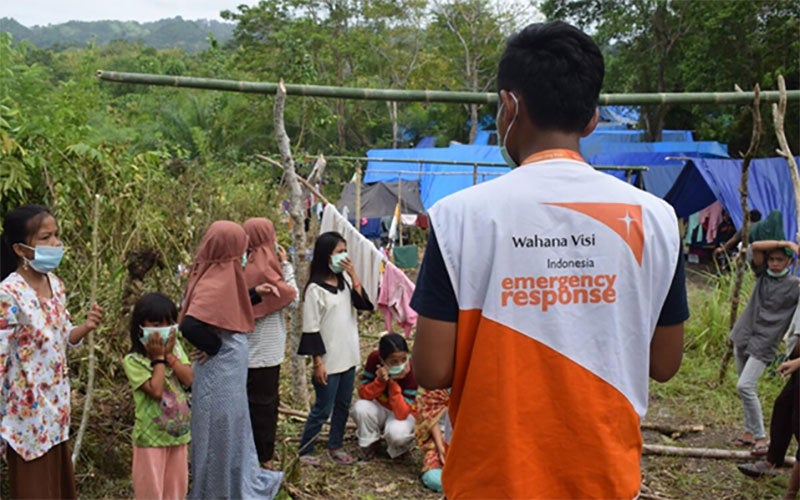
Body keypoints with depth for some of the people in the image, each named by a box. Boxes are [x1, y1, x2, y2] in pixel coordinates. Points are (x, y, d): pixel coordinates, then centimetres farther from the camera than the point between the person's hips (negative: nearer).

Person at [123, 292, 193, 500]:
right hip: (152, 436, -5)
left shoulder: (176, 348, 3)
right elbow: (155, 390, -24)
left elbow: (189, 380, -9)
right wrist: (158, 358, -17)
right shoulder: (134, 360, -14)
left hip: (179, 432, 5)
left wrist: (169, 354, -13)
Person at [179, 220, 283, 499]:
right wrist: (215, 347, -20)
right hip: (221, 373, -9)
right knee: (222, 433, 7)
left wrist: (255, 294, 11)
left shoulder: (217, 276, 2)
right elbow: (190, 325, -36)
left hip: (224, 371, 9)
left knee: (232, 431, 22)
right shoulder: (216, 283, -25)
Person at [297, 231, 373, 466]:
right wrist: (318, 362, -14)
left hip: (349, 357, 6)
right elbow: (311, 329, -13)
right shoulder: (315, 289, -14)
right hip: (328, 361, -6)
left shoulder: (346, 281, 5)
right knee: (322, 409, 2)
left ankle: (335, 447, 30)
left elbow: (365, 305, -8)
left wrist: (353, 275, -14)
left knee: (343, 405, 16)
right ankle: (305, 451, 16)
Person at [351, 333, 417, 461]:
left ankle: (399, 445, 3)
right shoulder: (374, 358, -22)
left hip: (403, 413, -2)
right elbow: (363, 395, -17)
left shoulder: (411, 372, -29)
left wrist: (393, 382, -38)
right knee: (360, 407, -30)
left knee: (396, 433, -35)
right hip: (379, 408, 3)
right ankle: (369, 444, -3)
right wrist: (380, 381, -35)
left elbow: (401, 413, -31)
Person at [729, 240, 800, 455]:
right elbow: (755, 247, -7)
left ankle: (760, 437, -6)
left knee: (745, 387, -15)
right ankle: (750, 432, 21)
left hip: (763, 344, -6)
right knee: (746, 388, 11)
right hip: (743, 338, 6)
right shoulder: (763, 274, 6)